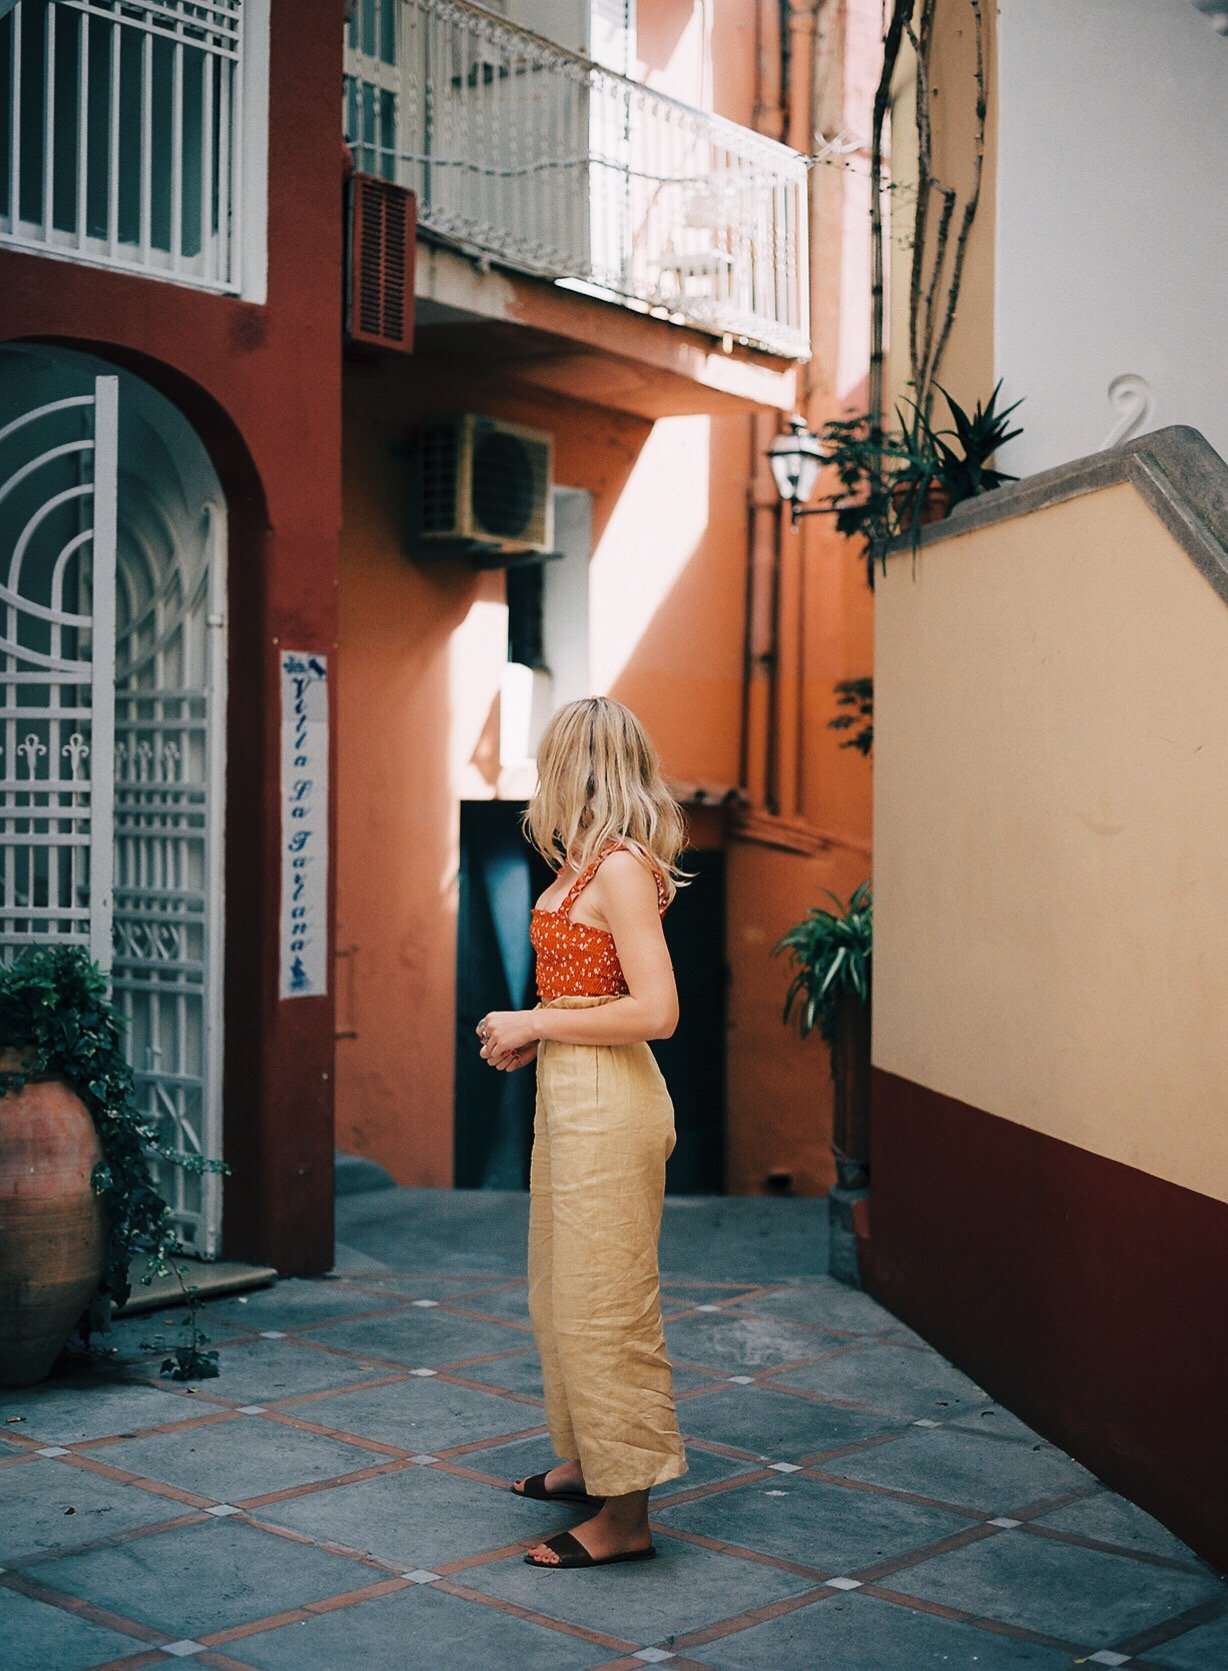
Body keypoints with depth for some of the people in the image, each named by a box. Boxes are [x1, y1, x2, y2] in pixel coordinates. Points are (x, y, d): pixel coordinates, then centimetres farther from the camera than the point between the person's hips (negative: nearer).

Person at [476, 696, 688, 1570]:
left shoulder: (621, 867, -18)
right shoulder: (588, 864, 11)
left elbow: (654, 1011, -24)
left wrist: (537, 1024, -16)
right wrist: (530, 1032, 5)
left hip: (607, 1103, -10)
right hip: (569, 1095, 10)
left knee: (604, 1303, -2)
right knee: (563, 1294, 19)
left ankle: (625, 1515, 8)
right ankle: (588, 1463, 34)